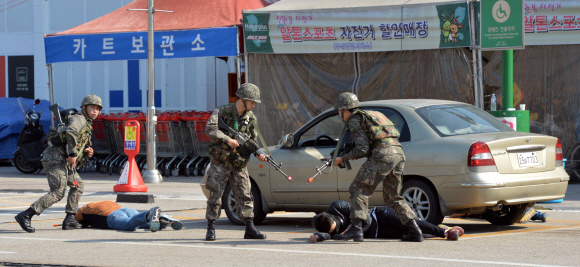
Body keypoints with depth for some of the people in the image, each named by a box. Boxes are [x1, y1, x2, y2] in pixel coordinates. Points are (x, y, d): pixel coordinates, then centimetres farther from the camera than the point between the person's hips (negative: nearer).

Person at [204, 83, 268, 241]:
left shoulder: (250, 118, 5)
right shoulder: (222, 112, -9)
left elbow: (253, 140, 5)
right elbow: (210, 129, -22)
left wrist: (258, 154, -14)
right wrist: (227, 139, -30)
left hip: (239, 164, 4)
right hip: (220, 163, -4)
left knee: (244, 196, 2)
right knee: (215, 196, -2)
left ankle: (250, 229, 5)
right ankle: (211, 229, 5)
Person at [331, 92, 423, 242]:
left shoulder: (354, 121, 4)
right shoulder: (371, 115, 32)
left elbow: (362, 149, -6)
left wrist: (342, 159, 4)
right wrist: (353, 155, 25)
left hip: (382, 155, -8)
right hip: (399, 153, 8)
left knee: (358, 189, 0)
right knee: (393, 197, 18)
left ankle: (356, 229, -11)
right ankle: (415, 231, 9)